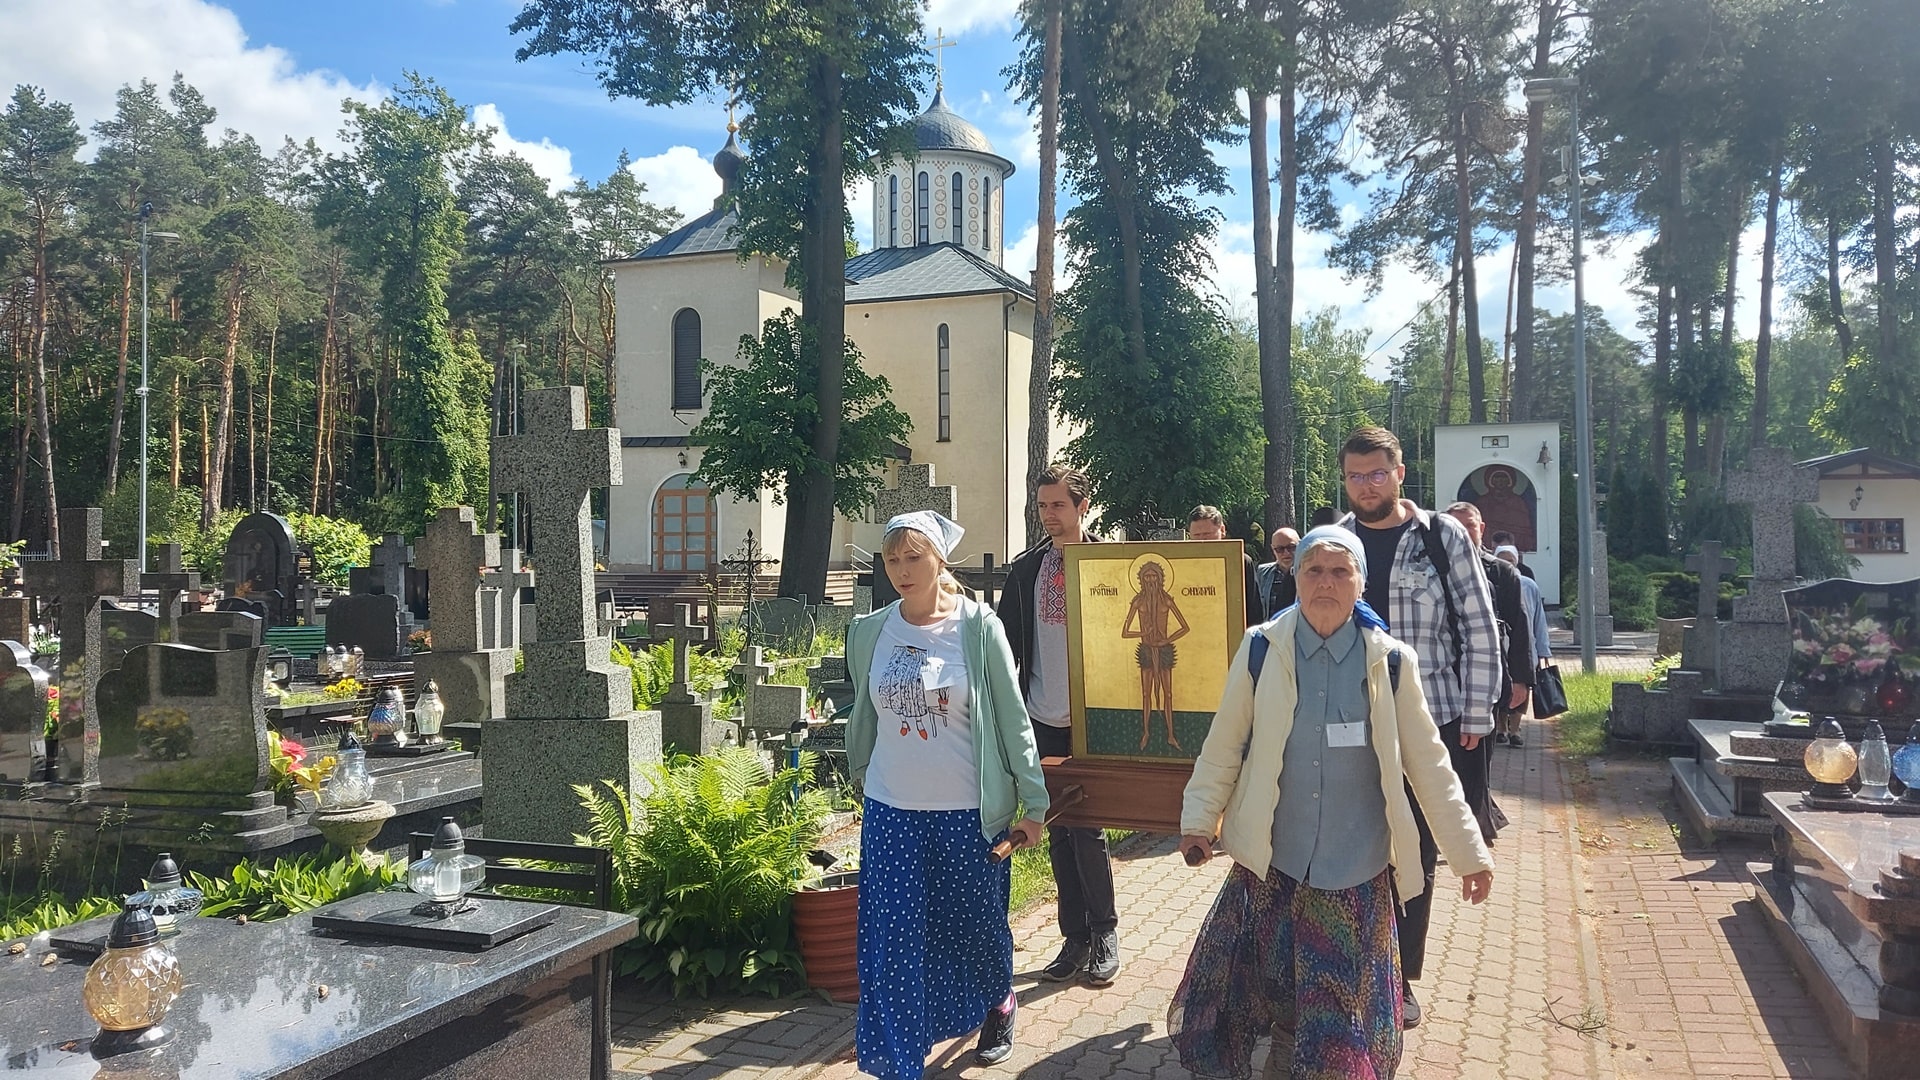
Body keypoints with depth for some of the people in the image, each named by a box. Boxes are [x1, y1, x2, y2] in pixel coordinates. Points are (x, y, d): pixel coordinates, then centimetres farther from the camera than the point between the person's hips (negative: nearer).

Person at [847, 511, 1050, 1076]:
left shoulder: (978, 626, -7)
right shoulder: (869, 632, 1)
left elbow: (1012, 717, -5)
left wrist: (1032, 802, -6)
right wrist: (861, 776, 23)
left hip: (970, 811, -2)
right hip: (892, 811, 2)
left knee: (978, 926, 14)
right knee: (891, 940, 0)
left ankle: (997, 1010, 43)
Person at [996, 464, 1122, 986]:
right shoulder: (1024, 569, 7)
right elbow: (1008, 643, 8)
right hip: (1042, 722, 4)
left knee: (1087, 831, -3)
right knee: (1058, 834, 10)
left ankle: (1105, 936, 14)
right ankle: (1075, 939, 20)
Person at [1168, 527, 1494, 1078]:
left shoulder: (1390, 662, -3)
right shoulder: (1261, 649, -3)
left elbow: (1428, 764, 2)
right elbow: (1224, 745, 4)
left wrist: (1469, 852, 2)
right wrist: (1199, 820, 2)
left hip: (1356, 872, 0)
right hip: (1270, 863, 0)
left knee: (1346, 1022, 5)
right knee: (1252, 992, 5)